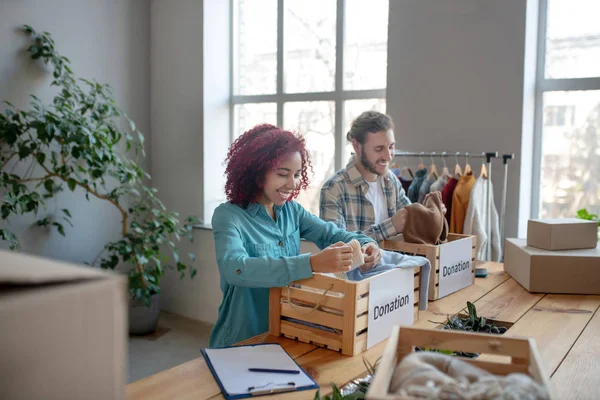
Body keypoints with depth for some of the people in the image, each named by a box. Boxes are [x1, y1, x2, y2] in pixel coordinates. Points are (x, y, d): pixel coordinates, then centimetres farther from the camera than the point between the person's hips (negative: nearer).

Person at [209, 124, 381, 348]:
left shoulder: (291, 210, 5)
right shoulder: (228, 216, -14)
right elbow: (235, 269, -31)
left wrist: (365, 244, -21)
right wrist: (311, 264, -41)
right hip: (242, 343, -5)